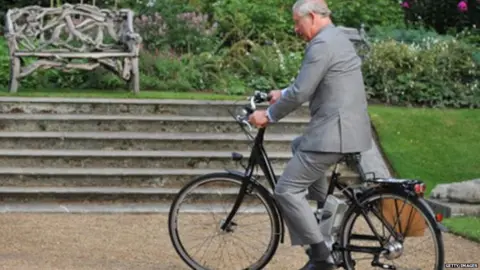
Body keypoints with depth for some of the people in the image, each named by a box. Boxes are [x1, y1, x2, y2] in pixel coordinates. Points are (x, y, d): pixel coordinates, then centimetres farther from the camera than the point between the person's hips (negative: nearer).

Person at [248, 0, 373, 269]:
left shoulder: (322, 44, -16)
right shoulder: (338, 38, 17)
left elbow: (300, 93, -18)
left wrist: (269, 115, -6)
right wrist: (283, 94, 25)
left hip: (334, 131, -11)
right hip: (349, 127, 11)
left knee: (287, 190, -7)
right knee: (299, 147, 35)